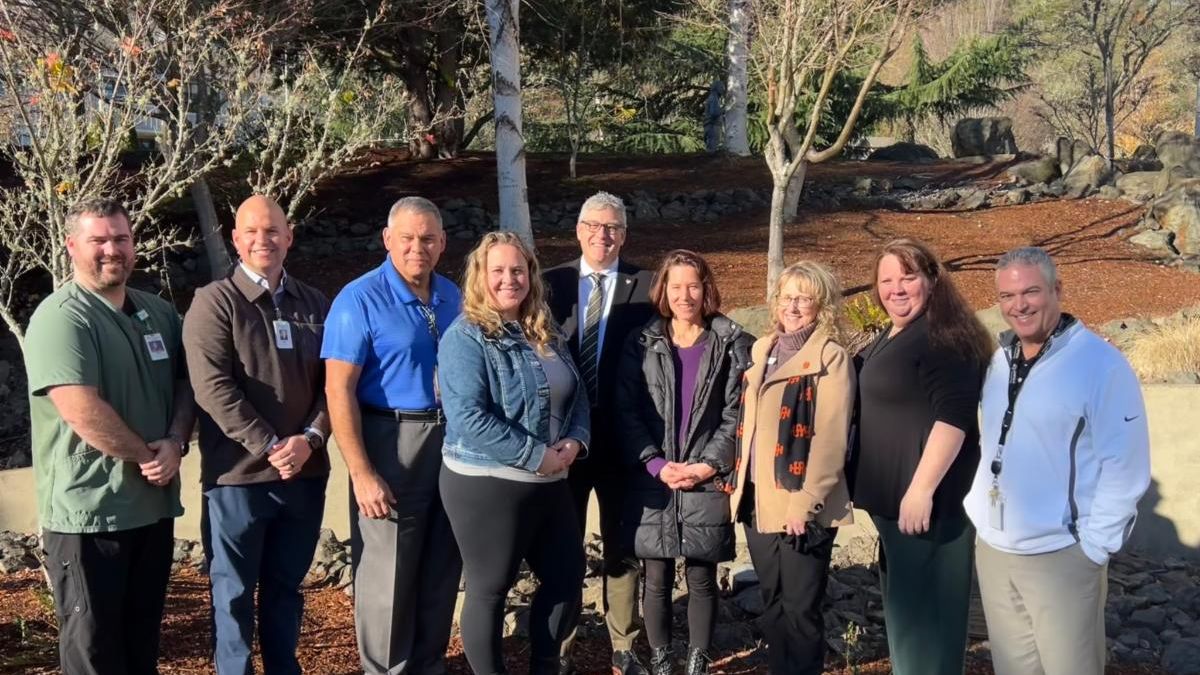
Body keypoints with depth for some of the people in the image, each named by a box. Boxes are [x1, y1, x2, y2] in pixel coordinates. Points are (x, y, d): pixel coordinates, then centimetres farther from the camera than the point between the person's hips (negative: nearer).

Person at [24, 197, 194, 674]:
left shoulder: (160, 313, 10)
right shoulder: (61, 318, -14)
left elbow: (185, 384, 11)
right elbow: (83, 412, -23)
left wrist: (175, 444, -9)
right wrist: (147, 455, -12)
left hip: (154, 505, 7)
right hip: (89, 511, -7)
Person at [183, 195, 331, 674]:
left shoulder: (314, 304, 8)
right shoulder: (214, 302, -6)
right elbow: (214, 388, -15)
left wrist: (310, 439, -11)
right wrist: (269, 447, -18)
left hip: (305, 472, 4)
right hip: (238, 473, -4)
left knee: (286, 586, 16)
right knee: (234, 592, 7)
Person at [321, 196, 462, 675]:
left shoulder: (451, 297, 7)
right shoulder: (360, 299, -11)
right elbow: (338, 390, -14)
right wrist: (361, 473, -19)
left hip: (450, 441, 6)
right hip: (391, 443, -6)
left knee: (441, 572, 14)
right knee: (387, 576, 3)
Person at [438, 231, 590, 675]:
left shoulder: (546, 335, 10)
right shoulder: (466, 337, -13)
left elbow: (577, 395, 15)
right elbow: (469, 418, -23)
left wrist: (575, 441, -6)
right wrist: (537, 456, -22)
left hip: (550, 483, 8)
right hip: (486, 485, -8)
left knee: (567, 579, 13)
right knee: (489, 590, 6)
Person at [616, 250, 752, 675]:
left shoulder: (732, 343, 1)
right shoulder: (642, 343, 5)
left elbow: (738, 413, -3)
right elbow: (627, 410, 0)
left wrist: (708, 465, -12)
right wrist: (655, 464, -11)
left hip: (707, 481, -1)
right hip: (653, 481, 1)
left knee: (702, 579, 6)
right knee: (657, 580, 7)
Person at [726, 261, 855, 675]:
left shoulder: (831, 358, -8)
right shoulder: (762, 350, 13)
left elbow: (830, 439, -14)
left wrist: (805, 503, -18)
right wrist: (739, 484, 12)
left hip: (800, 506, -6)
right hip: (758, 501, 7)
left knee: (800, 608, 1)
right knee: (772, 605, 15)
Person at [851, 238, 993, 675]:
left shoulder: (942, 336, -16)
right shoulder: (892, 337, 15)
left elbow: (954, 415, -25)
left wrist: (921, 489, -27)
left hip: (927, 498, -10)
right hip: (894, 497, 10)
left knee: (924, 608, -3)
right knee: (904, 605, 20)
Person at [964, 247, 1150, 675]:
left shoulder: (1101, 364, -14)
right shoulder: (998, 360, 6)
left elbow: (1125, 467, -13)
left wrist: (1093, 546, -13)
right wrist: (976, 509, 8)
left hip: (1061, 556, -6)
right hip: (992, 550, 6)